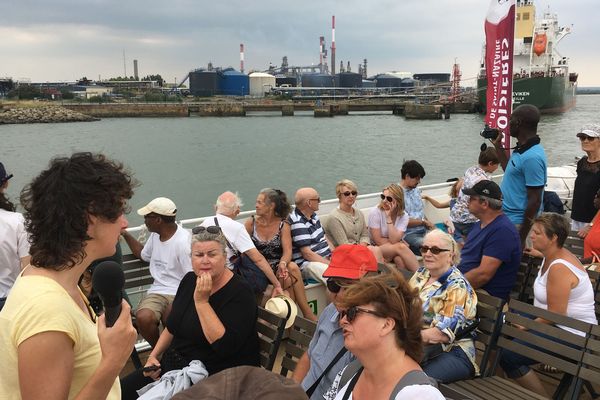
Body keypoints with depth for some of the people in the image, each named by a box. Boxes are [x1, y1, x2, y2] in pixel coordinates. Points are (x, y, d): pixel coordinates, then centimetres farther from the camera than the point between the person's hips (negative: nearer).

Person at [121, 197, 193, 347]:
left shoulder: (183, 241, -14)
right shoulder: (155, 235, 13)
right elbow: (143, 254, 34)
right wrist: (125, 235, 27)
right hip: (157, 291, 6)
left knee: (170, 318, -35)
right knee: (143, 317, -25)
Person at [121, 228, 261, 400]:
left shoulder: (239, 292, -17)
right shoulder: (189, 280, 5)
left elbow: (225, 346, -28)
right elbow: (171, 327, 18)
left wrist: (202, 301, -26)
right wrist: (154, 355, 6)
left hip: (216, 378, -7)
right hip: (174, 364, 7)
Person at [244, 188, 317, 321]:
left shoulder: (283, 225, 4)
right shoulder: (251, 223, 3)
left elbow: (287, 250, -8)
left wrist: (283, 263, -31)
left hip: (277, 266, 2)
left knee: (293, 267, -31)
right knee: (287, 278, -29)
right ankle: (307, 313, -17)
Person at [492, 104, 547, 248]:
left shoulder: (532, 157, -23)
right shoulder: (522, 149, 6)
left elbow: (535, 201, -22)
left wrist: (521, 238, -20)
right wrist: (498, 147, 22)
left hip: (517, 224, -9)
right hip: (507, 218, 9)